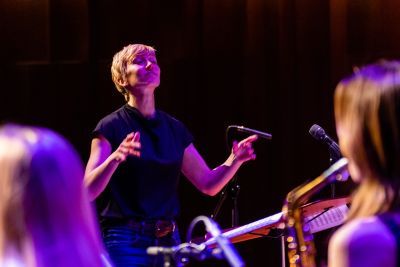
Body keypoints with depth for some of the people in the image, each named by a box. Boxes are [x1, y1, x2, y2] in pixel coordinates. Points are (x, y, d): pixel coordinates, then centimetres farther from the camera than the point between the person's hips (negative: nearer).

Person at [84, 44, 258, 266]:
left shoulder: (174, 129, 12)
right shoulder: (111, 127, -4)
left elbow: (209, 184, 15)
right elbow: (89, 190, -14)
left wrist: (235, 160, -4)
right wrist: (115, 158, -32)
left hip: (169, 240, 5)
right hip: (125, 241, -5)